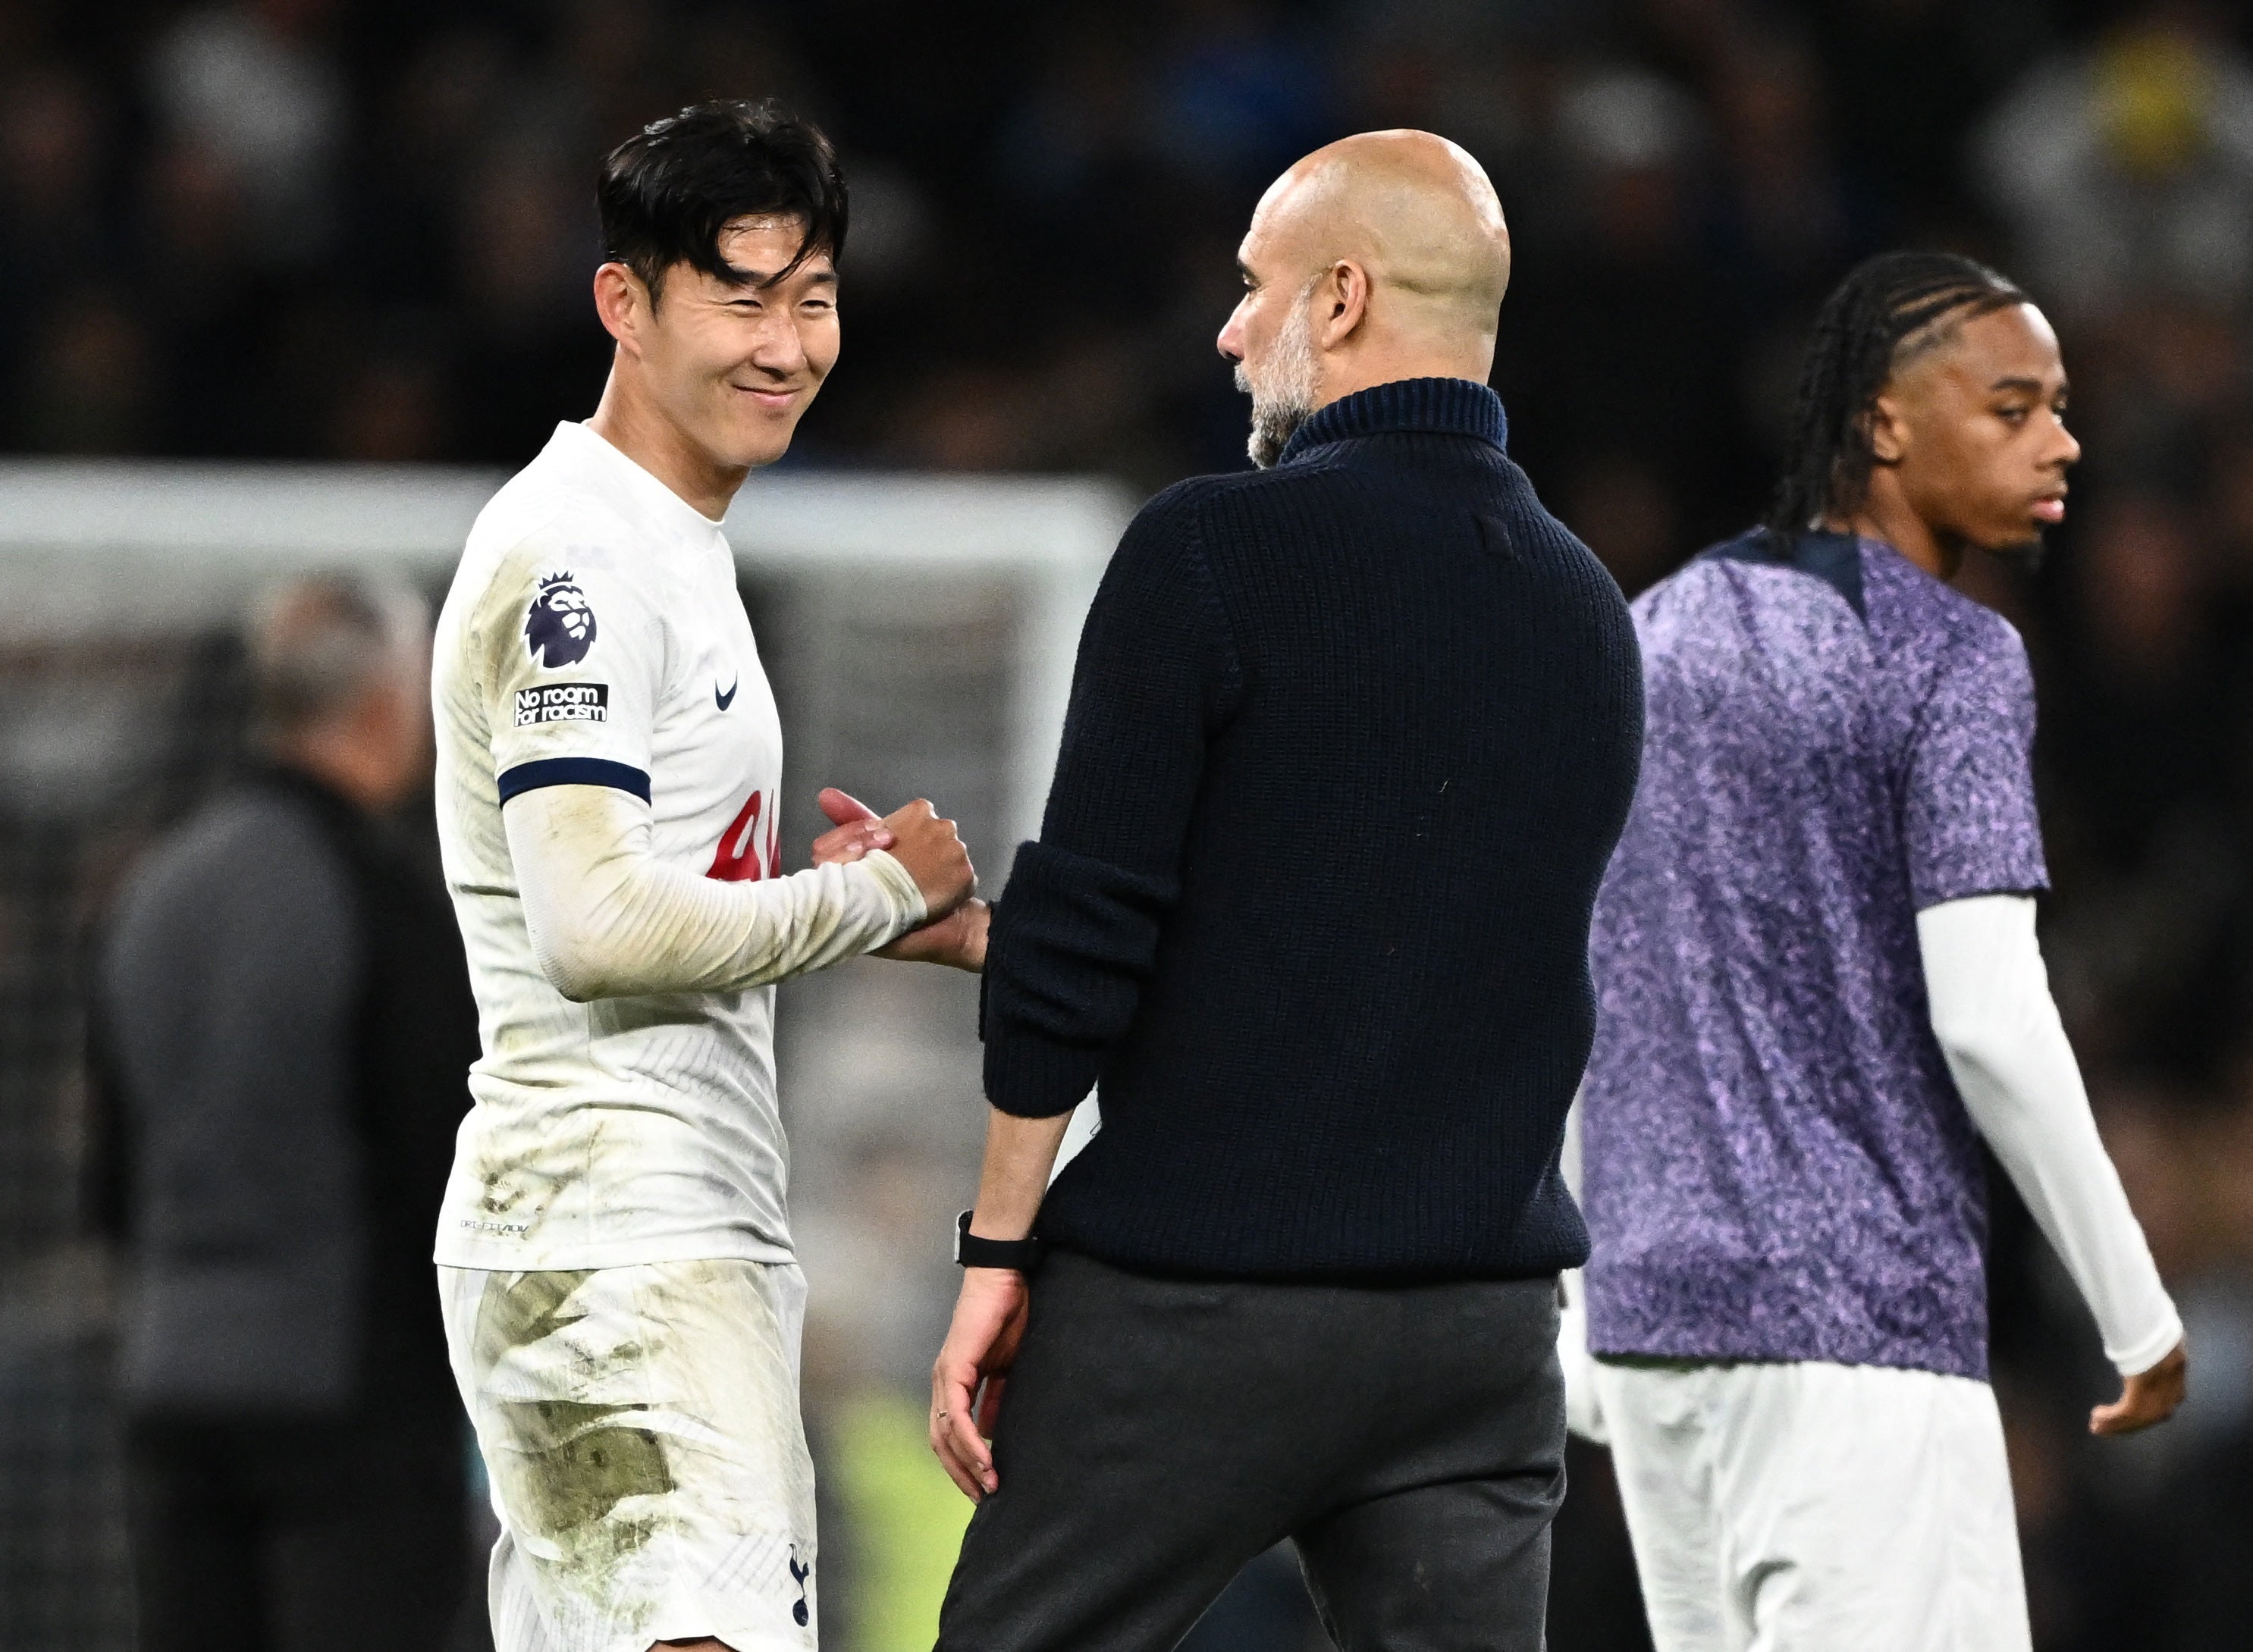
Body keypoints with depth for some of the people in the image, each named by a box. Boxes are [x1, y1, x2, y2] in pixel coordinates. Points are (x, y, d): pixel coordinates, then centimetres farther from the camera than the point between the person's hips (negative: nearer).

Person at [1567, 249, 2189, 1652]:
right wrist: (2141, 1313, -7)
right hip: (1863, 1330, -8)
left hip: (1655, 1319, 8)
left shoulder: (1656, 637, 13)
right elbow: (1990, 1020, -18)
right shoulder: (1957, 666, -10)